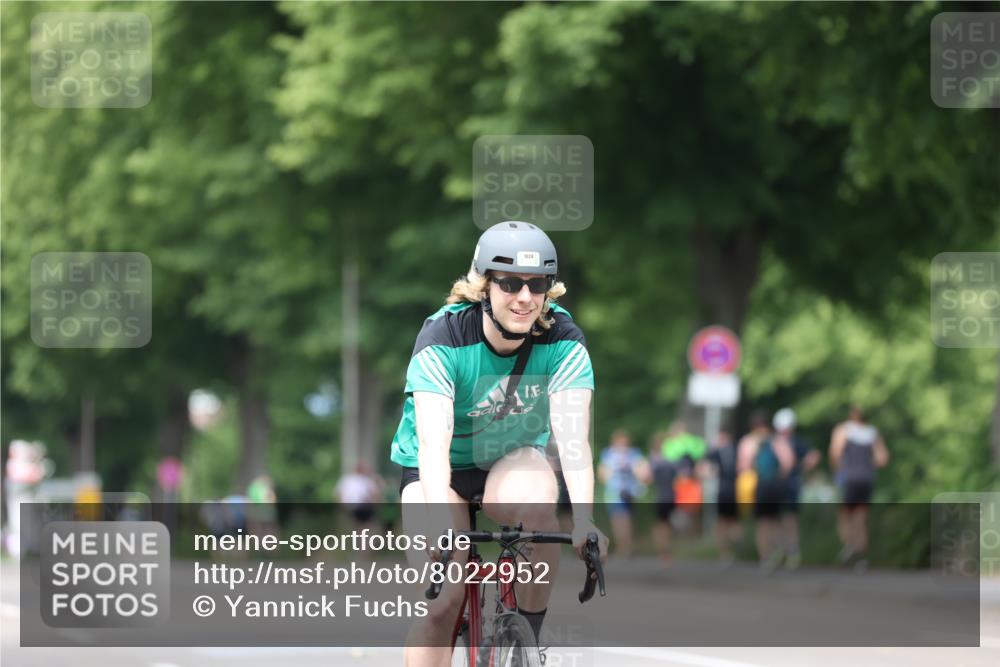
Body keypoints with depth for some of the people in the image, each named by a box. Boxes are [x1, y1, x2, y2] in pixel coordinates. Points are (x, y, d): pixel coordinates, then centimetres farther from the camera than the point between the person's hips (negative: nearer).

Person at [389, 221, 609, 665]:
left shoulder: (563, 340, -21)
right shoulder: (443, 337, -28)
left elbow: (572, 436, -32)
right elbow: (433, 441, -39)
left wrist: (584, 521, -48)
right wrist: (441, 526, -54)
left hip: (514, 459, 1)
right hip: (444, 467, -1)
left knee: (537, 508, -32)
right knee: (443, 598, -16)